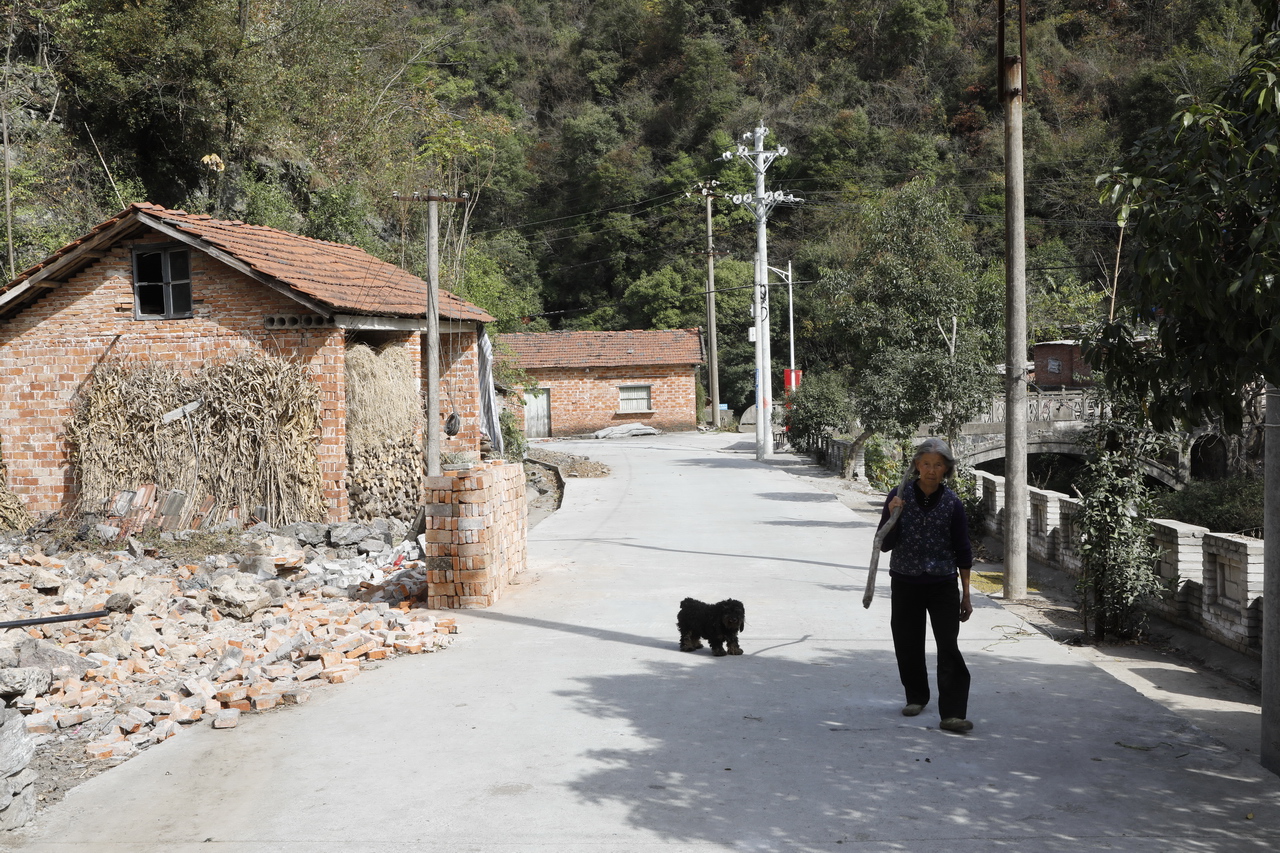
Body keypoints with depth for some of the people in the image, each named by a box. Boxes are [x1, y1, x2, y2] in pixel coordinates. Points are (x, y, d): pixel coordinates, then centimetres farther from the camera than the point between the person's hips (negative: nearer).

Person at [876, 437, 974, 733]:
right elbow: (885, 545, -1)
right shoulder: (899, 496, -3)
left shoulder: (952, 503, -2)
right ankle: (916, 696, 33)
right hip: (905, 583, 1)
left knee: (949, 648, -10)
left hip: (943, 585, -1)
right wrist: (893, 516, -19)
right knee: (908, 645, 10)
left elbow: (962, 550, 5)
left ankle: (952, 713, -9)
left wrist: (966, 594, 7)